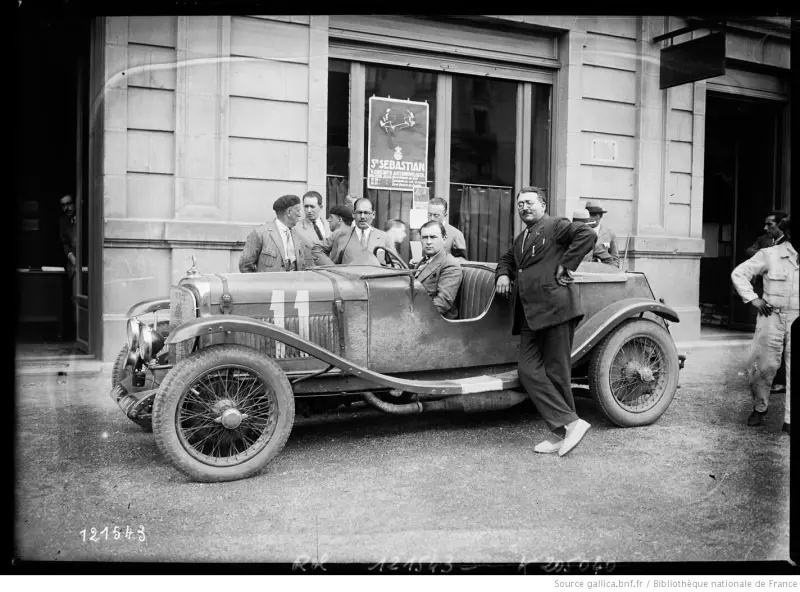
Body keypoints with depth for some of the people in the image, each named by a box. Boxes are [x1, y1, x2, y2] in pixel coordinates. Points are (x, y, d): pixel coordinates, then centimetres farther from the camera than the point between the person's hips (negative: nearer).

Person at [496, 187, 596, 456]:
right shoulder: (520, 239, 24)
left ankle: (563, 431, 7)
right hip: (529, 315, 8)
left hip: (555, 308, -8)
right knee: (529, 372, -1)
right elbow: (507, 259, 39)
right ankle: (568, 424, 2)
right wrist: (503, 274, 16)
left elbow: (587, 235, -15)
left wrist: (566, 266, -14)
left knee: (556, 373, -3)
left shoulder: (555, 226, -1)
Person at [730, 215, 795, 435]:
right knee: (764, 366, 3)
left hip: (796, 320, 2)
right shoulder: (770, 255, -2)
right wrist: (753, 299, -6)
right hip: (772, 319, -2)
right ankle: (759, 408, 27)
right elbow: (739, 273, 1)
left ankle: (790, 420, 9)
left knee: (793, 370, 1)